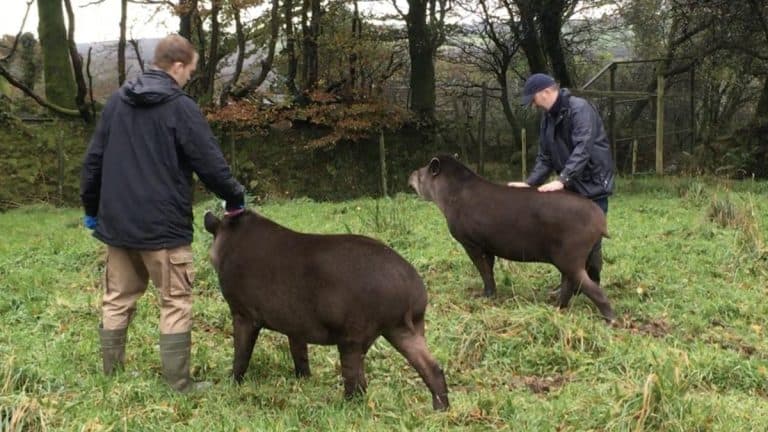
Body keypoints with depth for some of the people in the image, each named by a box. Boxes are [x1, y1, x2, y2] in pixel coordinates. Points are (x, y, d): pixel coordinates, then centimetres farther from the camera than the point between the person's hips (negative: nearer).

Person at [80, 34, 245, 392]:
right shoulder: (181, 107, -11)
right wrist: (235, 196, 5)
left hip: (117, 223, 6)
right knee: (175, 303, 2)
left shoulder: (116, 102, 8)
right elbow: (210, 164, -11)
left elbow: (93, 160, 11)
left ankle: (111, 375, 22)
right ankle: (179, 383, 3)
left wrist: (92, 208, 20)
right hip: (163, 227, -6)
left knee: (117, 300, 15)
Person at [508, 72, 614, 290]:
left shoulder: (580, 109, -18)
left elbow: (582, 150, -29)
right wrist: (530, 182, -5)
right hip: (570, 185, 8)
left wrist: (562, 180, -36)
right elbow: (545, 157, 9)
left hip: (593, 184, -8)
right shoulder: (548, 117, 8)